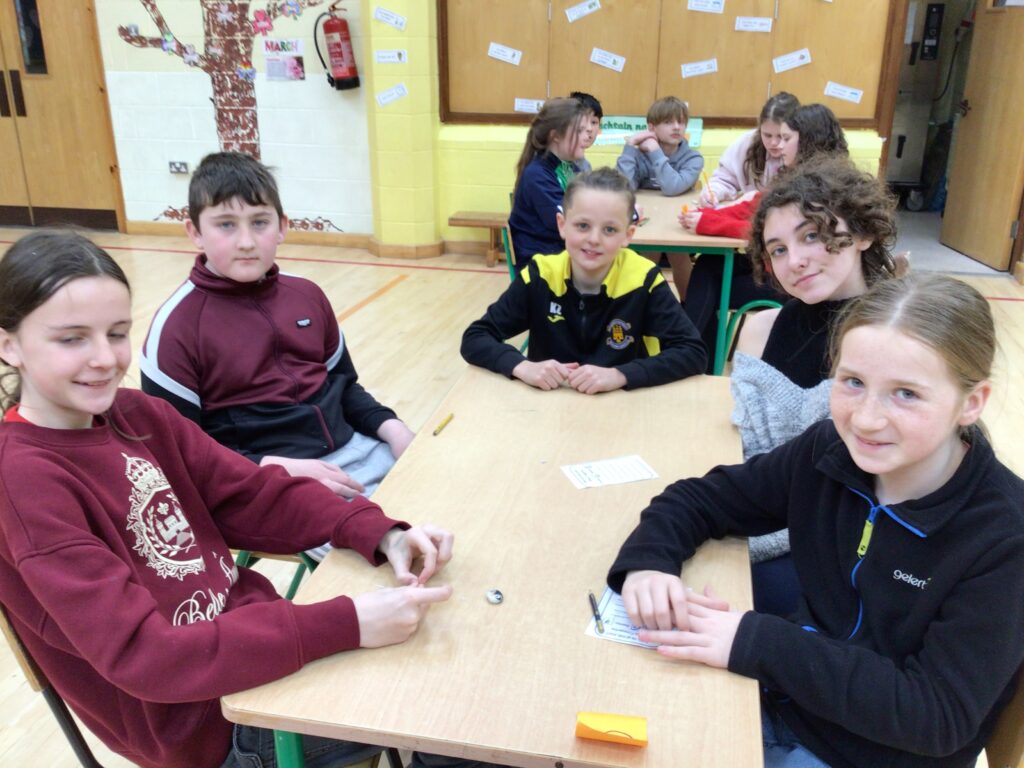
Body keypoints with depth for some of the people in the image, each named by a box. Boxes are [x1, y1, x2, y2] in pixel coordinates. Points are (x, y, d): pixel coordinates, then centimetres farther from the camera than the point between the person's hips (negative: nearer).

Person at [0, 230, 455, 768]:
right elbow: (143, 655, -29)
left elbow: (255, 495, -3)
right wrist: (347, 624, -36)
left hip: (251, 636, 6)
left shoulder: (136, 413, -1)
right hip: (196, 714, -6)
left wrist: (382, 536, -21)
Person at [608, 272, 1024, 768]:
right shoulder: (827, 451, -11)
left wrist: (758, 644, -32)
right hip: (787, 705, 4)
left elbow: (938, 716, -24)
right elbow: (700, 498, -1)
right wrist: (647, 560, -23)